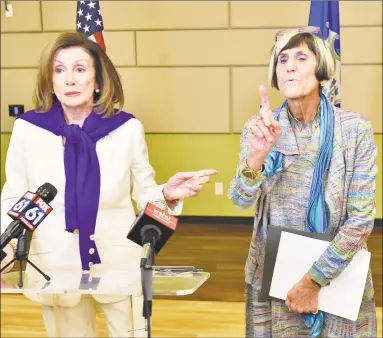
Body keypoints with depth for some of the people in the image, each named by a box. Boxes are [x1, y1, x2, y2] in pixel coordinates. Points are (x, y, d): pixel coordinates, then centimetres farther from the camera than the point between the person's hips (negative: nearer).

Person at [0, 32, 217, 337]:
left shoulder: (127, 128, -7)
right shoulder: (28, 129, -8)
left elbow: (144, 194, 2)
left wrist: (167, 194, -20)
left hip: (121, 264, 0)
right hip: (56, 267, 0)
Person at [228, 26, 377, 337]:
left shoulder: (355, 129, -10)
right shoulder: (261, 127, -5)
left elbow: (362, 218, -10)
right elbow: (241, 202, -16)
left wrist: (315, 279, -13)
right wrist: (256, 155, -35)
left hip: (338, 278, -1)